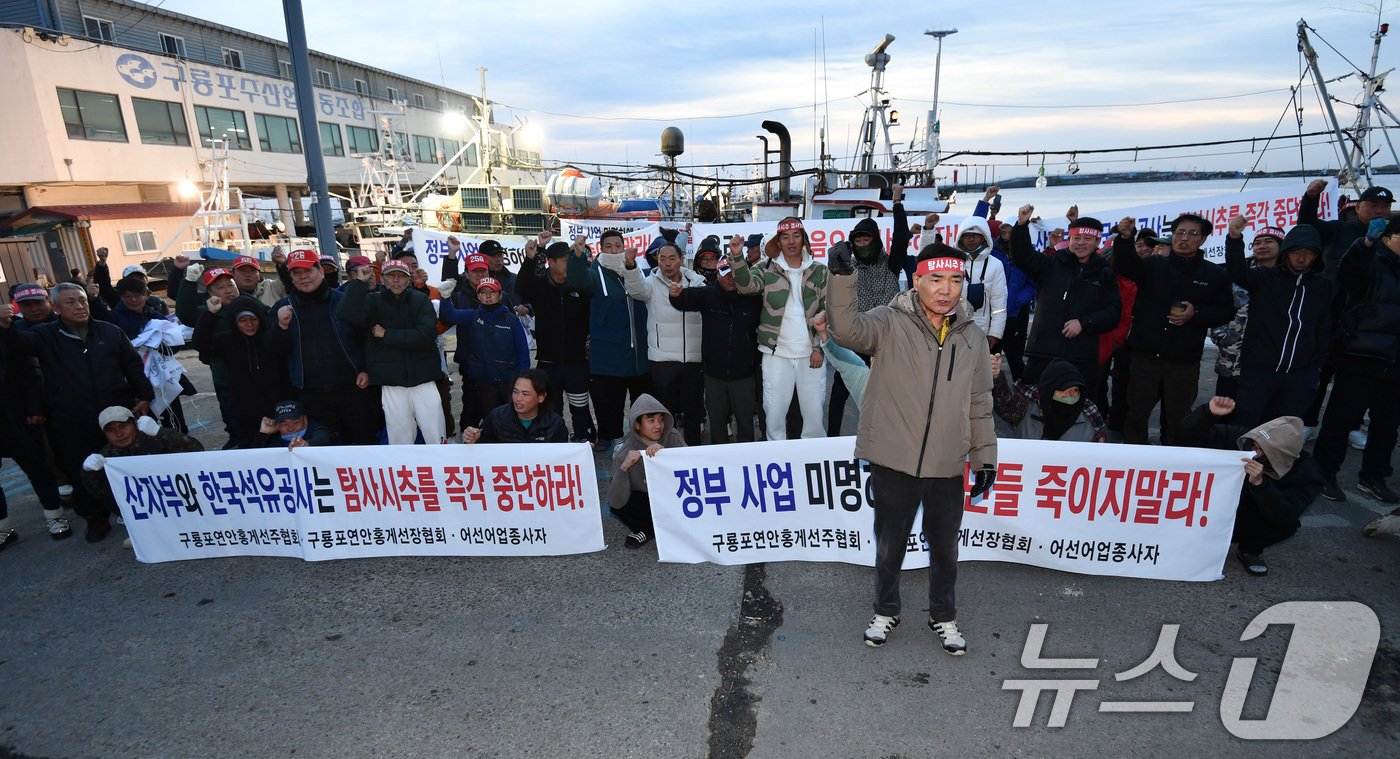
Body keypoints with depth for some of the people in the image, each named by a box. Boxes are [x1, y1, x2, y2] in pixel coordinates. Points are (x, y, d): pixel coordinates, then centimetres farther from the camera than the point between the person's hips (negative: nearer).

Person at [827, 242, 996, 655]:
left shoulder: (973, 337, 4)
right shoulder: (891, 323, -9)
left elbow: (979, 404, 11)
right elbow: (847, 329, -29)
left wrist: (985, 457, 12)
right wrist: (842, 278, -43)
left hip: (948, 468, 3)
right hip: (894, 463, -3)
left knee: (945, 550, 20)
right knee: (889, 547, 15)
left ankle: (944, 617, 44)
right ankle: (886, 611, 40)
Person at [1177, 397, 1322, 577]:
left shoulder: (1306, 473, -22)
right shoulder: (1241, 436, -21)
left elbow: (1285, 516, -35)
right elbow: (1190, 436, -19)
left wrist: (1259, 483, -49)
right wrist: (1209, 413, -37)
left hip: (1252, 526, 0)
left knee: (1287, 524, -31)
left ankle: (1251, 549, 1)